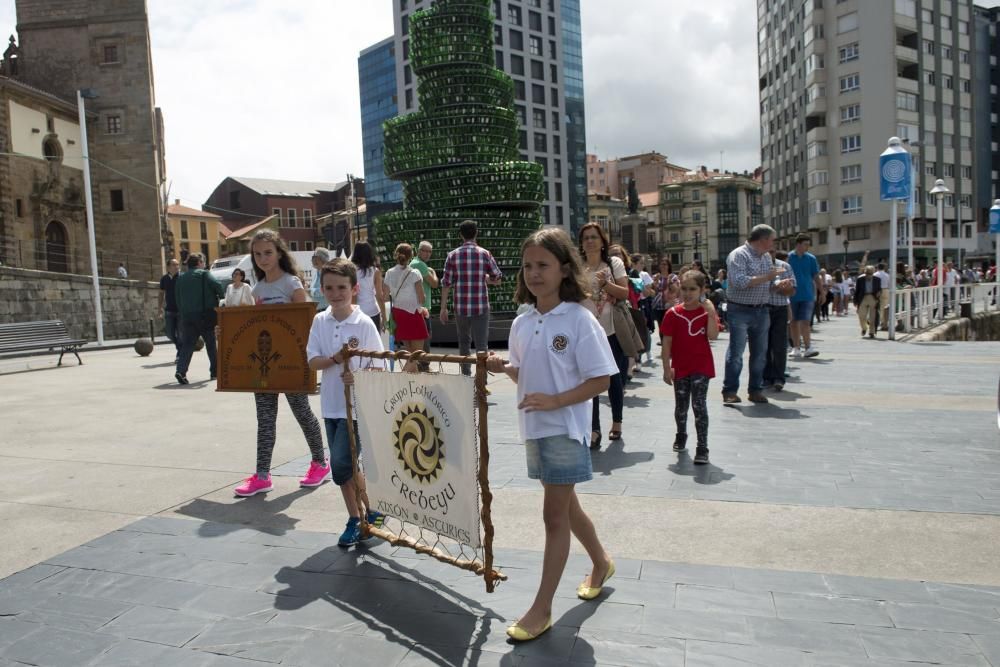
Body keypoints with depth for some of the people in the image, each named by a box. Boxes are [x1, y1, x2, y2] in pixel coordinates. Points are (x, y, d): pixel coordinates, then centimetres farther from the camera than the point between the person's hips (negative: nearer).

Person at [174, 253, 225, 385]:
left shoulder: (180, 279, 15)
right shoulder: (204, 274, -2)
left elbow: (178, 300, 15)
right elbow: (218, 286, -17)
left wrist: (182, 314, 19)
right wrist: (222, 297, 0)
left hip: (186, 316, 4)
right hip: (205, 315, -4)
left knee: (187, 344, 1)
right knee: (211, 344, 8)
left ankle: (181, 370, -17)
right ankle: (215, 371, 15)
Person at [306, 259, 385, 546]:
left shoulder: (364, 323, -10)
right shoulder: (320, 321, 2)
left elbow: (378, 367, -8)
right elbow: (313, 362, -3)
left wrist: (358, 378, -26)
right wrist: (336, 358, -21)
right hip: (331, 405, 5)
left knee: (341, 465, -9)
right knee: (346, 466, 12)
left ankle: (356, 519, 13)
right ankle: (369, 511, 29)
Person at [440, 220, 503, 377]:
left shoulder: (453, 255, 0)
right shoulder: (484, 254, -1)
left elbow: (446, 284, -1)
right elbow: (497, 279, 5)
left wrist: (443, 308, 5)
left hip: (461, 307, 2)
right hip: (481, 307, -2)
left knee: (464, 342, 20)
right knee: (481, 345, 0)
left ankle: (466, 375, 26)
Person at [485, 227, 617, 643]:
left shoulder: (580, 319, -15)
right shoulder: (521, 323, 5)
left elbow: (600, 380, -16)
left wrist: (554, 401, -25)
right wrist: (503, 367, -6)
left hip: (564, 429, -7)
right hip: (533, 429, 7)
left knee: (555, 515, 1)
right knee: (565, 505, 21)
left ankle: (541, 610, 14)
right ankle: (601, 563, 46)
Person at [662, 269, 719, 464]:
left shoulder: (707, 312, -3)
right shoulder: (673, 313, -4)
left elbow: (713, 336, -17)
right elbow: (667, 342, -3)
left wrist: (711, 313, -25)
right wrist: (666, 368, -6)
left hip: (701, 367, -2)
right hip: (680, 367, 2)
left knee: (699, 405, -8)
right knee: (681, 406, 14)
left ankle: (702, 447, -2)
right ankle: (681, 435, 40)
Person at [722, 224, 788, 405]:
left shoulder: (767, 258, 15)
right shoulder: (738, 255, -9)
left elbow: (771, 283, 18)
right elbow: (739, 282, -22)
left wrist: (779, 284, -4)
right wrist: (765, 277, -18)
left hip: (762, 312, 7)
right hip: (740, 311, -7)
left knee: (760, 353, 10)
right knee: (736, 352, -5)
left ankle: (756, 390, 19)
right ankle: (729, 391, 0)